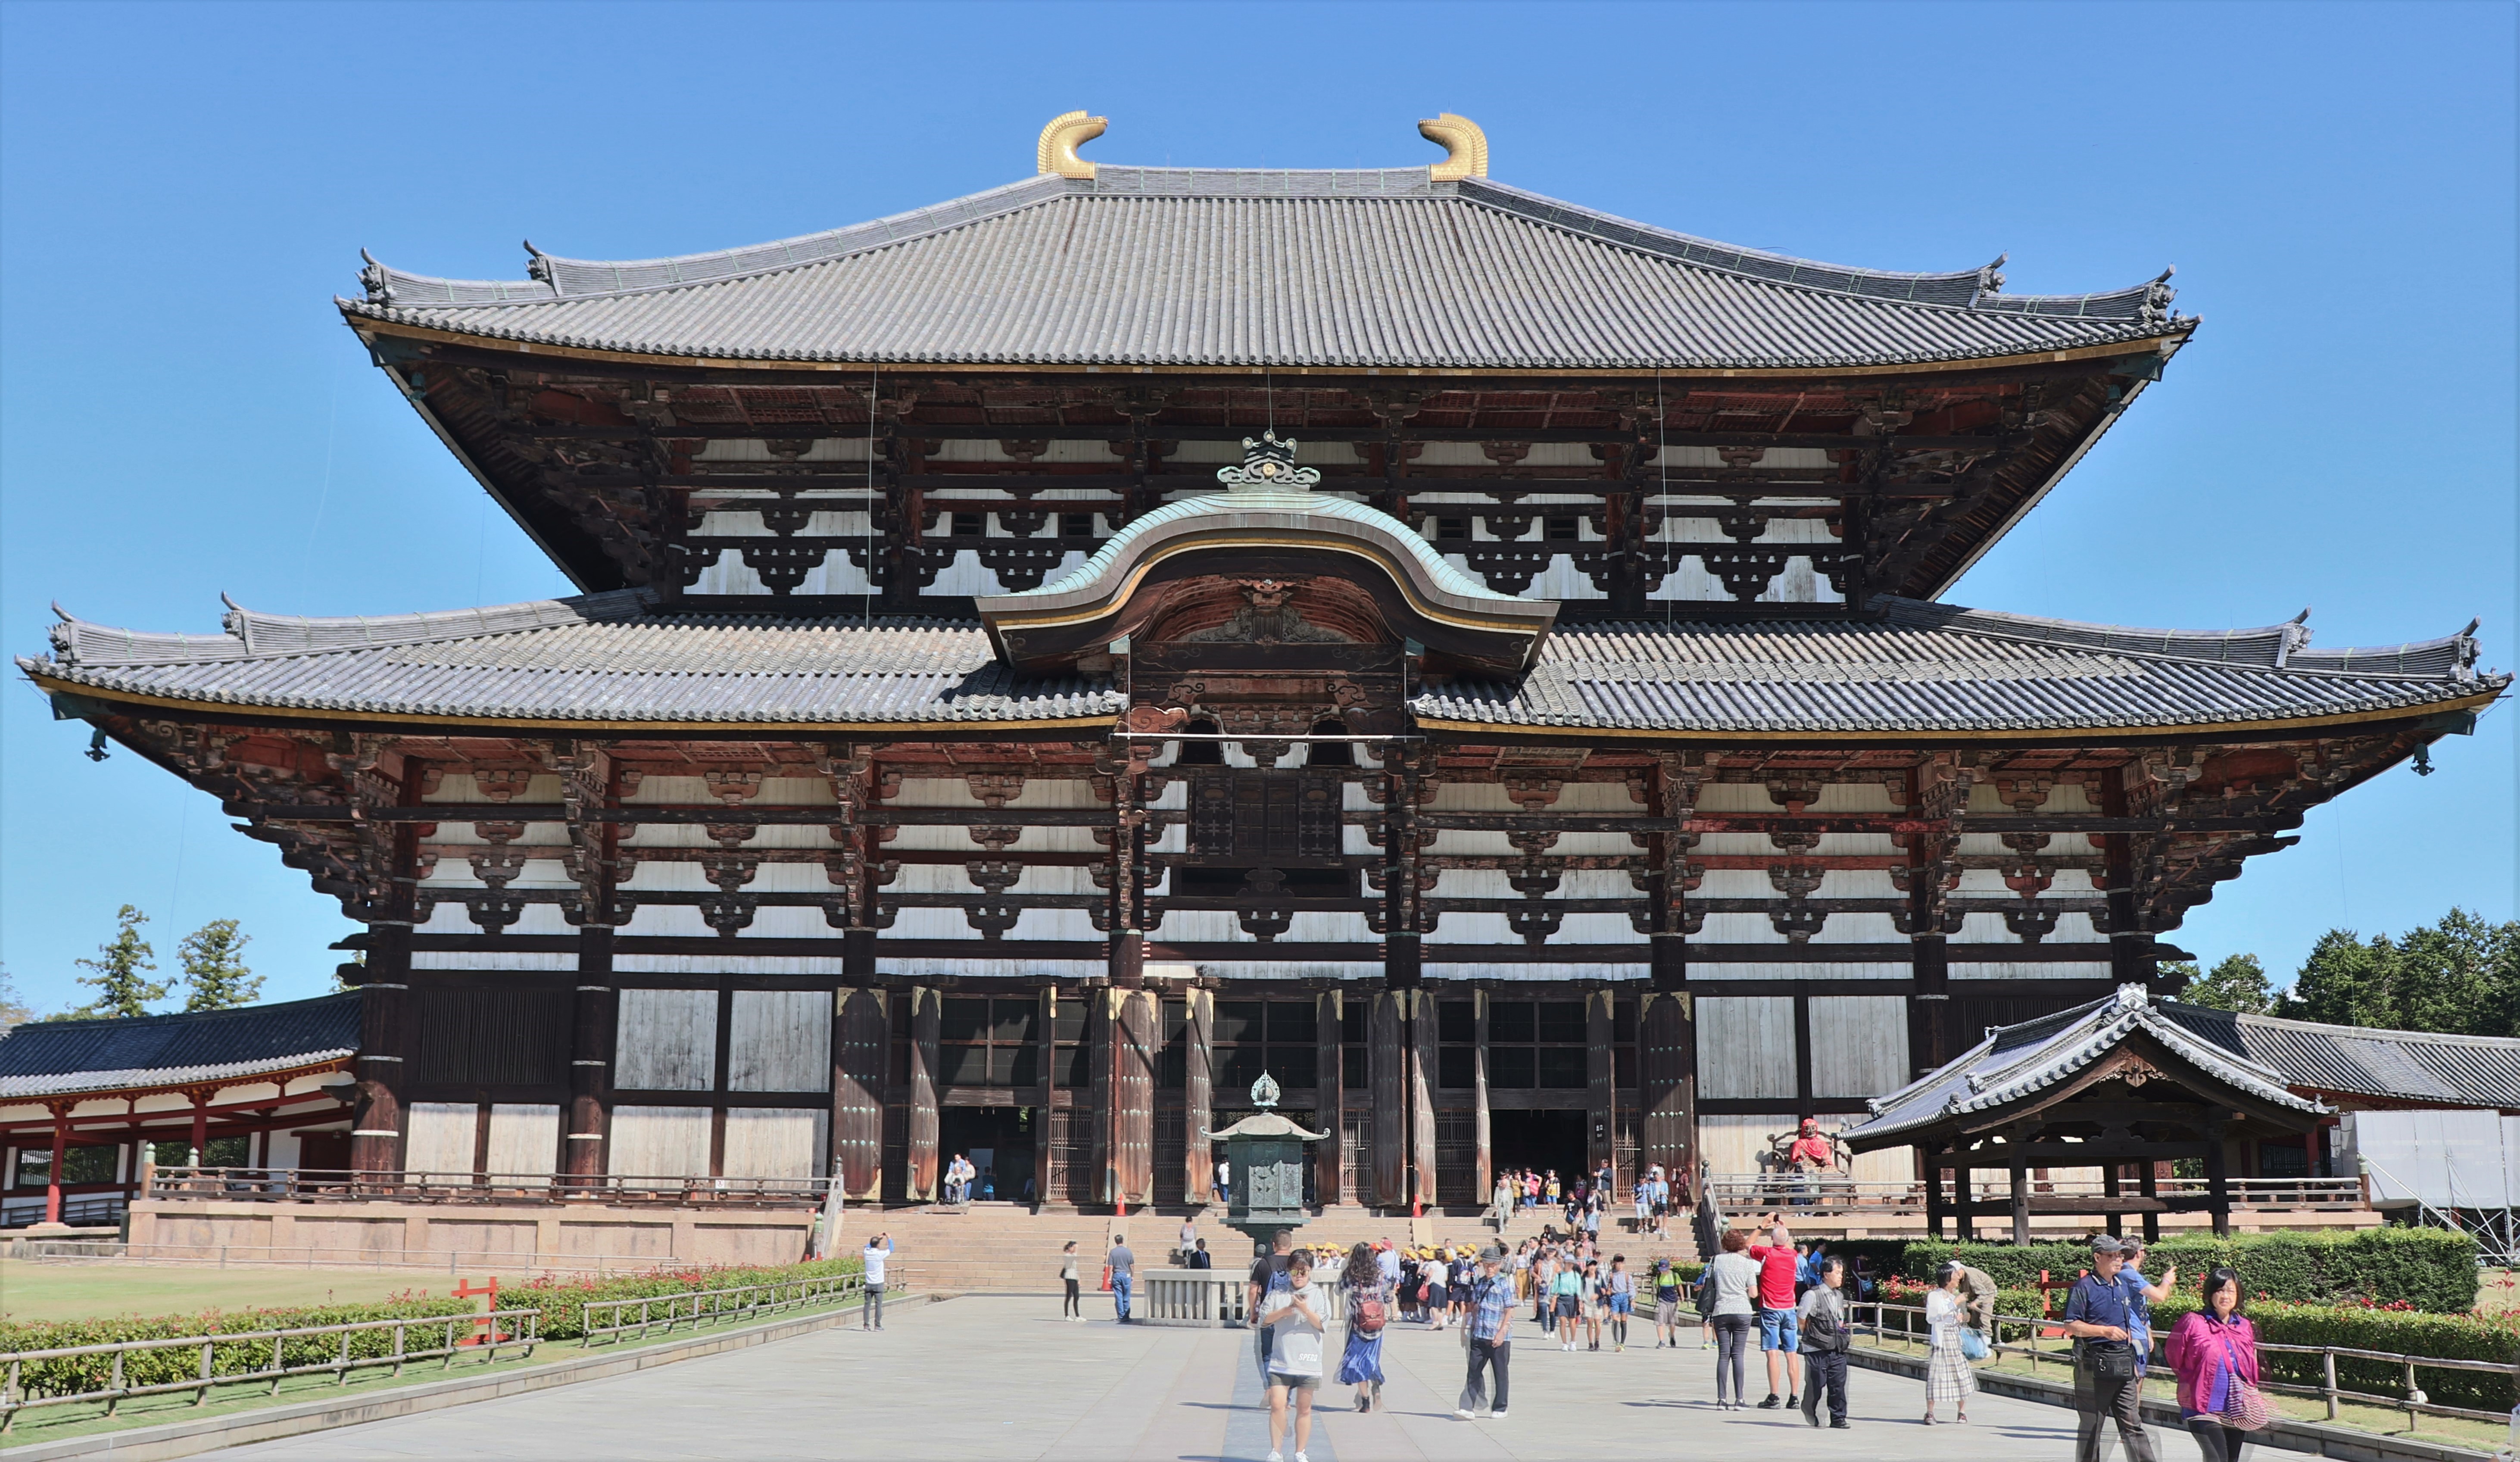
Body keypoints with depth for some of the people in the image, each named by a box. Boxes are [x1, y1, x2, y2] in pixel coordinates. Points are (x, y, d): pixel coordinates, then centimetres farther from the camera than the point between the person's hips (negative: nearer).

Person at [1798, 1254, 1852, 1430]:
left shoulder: (1839, 1297, 13)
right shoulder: (1812, 1295, -10)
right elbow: (1801, 1322, -6)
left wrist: (1844, 1339, 12)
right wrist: (1811, 1338, 0)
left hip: (1837, 1350, 6)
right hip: (1817, 1350, -6)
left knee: (1839, 1384, 1)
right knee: (1816, 1385, 1)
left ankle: (1838, 1419, 8)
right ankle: (1812, 1418, 22)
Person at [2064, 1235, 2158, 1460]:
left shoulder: (2122, 1286, 15)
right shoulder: (2084, 1287, -7)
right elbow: (2070, 1326, -12)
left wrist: (2133, 1362, 22)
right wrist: (2105, 1331, -21)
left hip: (2123, 1365, 6)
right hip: (2094, 1365, -6)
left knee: (2132, 1423, 4)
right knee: (2091, 1425, 2)